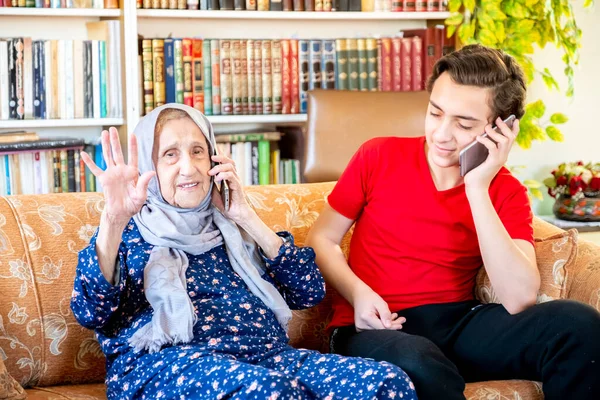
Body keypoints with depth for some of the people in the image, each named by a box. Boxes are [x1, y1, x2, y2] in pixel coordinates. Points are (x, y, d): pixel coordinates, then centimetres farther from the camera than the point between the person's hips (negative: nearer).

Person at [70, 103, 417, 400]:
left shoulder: (228, 227, 23)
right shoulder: (130, 233, 13)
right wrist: (113, 220, -20)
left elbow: (310, 290, 14)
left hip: (269, 356, 5)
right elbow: (92, 312, -6)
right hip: (168, 364, -5)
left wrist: (247, 219, 8)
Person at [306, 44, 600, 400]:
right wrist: (359, 294, -14)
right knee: (420, 368, -41)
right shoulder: (379, 157, -2)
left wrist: (477, 190, -19)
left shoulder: (507, 193, 0)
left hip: (458, 322, 3)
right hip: (378, 328, -3)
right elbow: (322, 239, 6)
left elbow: (519, 299, -16)